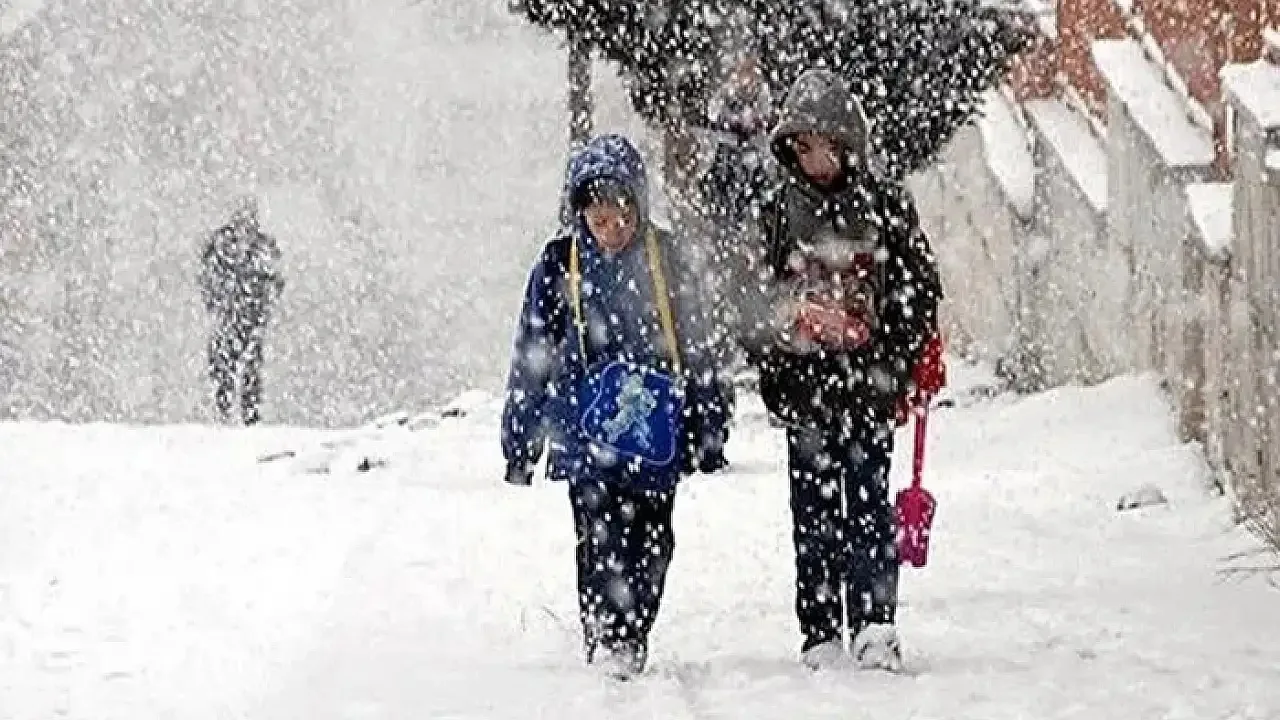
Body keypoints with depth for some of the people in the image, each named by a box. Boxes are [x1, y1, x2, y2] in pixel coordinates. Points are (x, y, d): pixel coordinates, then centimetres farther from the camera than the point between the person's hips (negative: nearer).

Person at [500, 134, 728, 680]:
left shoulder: (663, 258, 4)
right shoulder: (560, 263, 1)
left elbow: (695, 347, 11)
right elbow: (532, 354, 7)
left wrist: (707, 428, 11)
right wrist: (519, 440, 7)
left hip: (654, 426, 2)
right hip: (587, 427, -2)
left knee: (651, 541, 3)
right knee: (601, 541, -8)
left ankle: (632, 641, 14)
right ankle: (604, 645, -6)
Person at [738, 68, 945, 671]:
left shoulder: (884, 202, 2)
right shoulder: (777, 209, 6)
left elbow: (921, 287, 6)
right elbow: (759, 295, 9)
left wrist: (913, 362, -2)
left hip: (869, 381, -2)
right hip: (804, 383, 2)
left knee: (867, 503, -6)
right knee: (814, 511, 4)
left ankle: (875, 627, -10)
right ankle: (821, 637, 7)